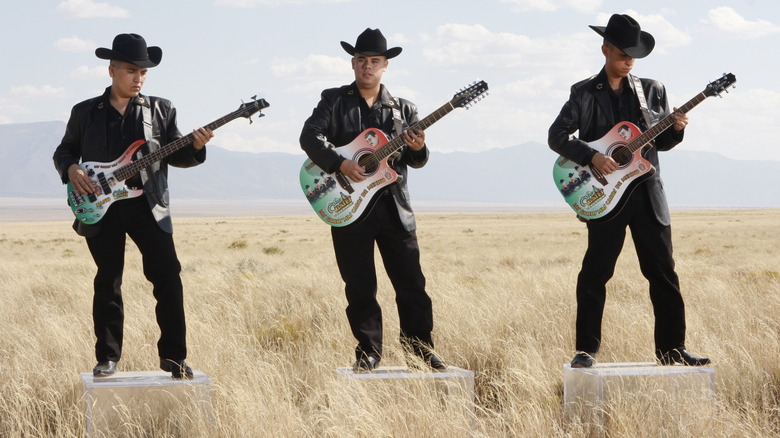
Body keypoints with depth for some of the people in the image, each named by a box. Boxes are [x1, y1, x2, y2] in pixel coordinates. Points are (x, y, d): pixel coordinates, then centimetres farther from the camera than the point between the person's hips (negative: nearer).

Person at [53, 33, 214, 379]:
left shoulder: (160, 109, 10)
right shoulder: (85, 112, 9)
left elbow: (173, 155, 9)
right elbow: (64, 151, 16)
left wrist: (195, 147, -11)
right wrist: (70, 169, -5)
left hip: (147, 205, 0)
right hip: (101, 207, 0)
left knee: (168, 277, -8)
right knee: (107, 283, 3)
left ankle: (173, 356, -1)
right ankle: (107, 357, 13)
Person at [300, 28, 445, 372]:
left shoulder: (403, 109, 11)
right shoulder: (334, 100, 5)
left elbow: (416, 161, 8)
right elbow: (309, 136, -8)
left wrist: (417, 149, -15)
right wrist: (340, 164, -21)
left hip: (394, 206, 2)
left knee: (411, 284, 2)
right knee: (359, 288, 3)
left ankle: (420, 349, 12)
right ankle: (368, 352, 12)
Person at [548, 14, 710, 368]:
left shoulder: (652, 90, 10)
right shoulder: (584, 93, 3)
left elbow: (661, 142, 14)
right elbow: (556, 136, -3)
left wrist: (676, 130, -7)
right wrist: (592, 156, -16)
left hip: (648, 194, 3)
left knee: (663, 273, 3)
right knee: (595, 272, -2)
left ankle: (671, 349, 10)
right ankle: (586, 349, 7)